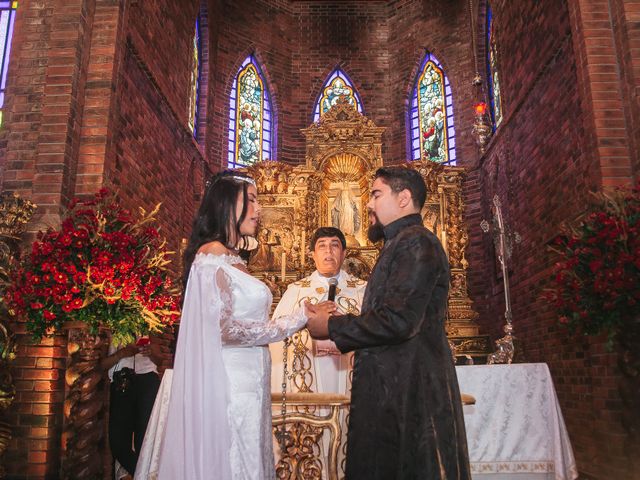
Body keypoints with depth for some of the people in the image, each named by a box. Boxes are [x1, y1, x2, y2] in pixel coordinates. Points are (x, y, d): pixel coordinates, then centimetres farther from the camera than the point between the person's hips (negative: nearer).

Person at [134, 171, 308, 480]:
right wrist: (296, 321, -12)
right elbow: (225, 329, -18)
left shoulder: (232, 260, 15)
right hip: (229, 387, -9)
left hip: (246, 384, 9)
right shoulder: (212, 256, -12)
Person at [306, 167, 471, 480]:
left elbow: (398, 321, -23)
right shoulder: (400, 244, 19)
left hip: (410, 391, -9)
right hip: (394, 389, 9)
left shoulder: (415, 243, -12)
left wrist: (331, 327, -12)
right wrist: (339, 320, 6)